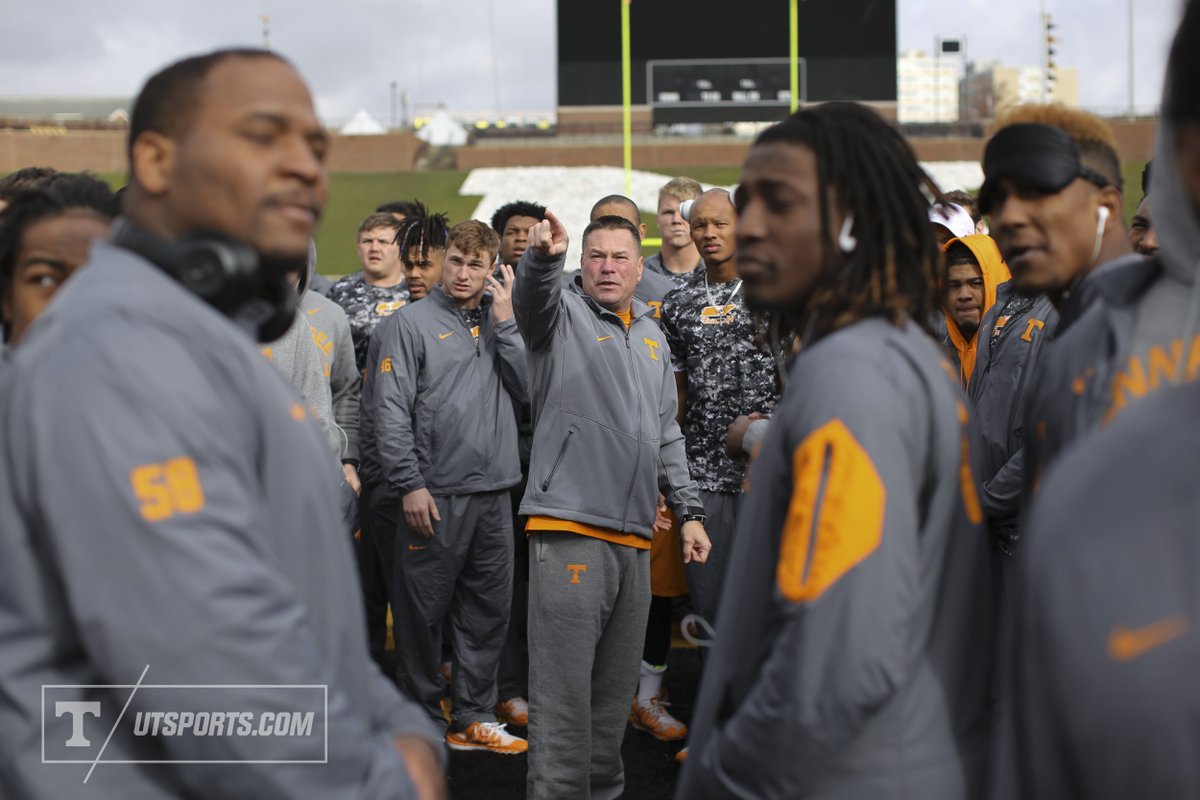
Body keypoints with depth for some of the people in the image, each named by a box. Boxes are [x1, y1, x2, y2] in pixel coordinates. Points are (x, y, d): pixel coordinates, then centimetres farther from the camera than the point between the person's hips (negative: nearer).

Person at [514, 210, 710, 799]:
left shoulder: (651, 336, 20)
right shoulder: (564, 314, 1)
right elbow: (533, 296, -24)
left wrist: (688, 510, 21)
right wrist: (543, 256, -46)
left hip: (635, 538, 7)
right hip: (570, 528, -6)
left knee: (616, 687, 14)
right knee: (564, 688, -8)